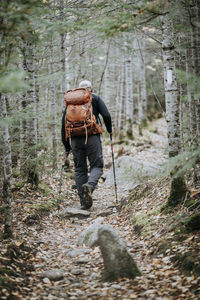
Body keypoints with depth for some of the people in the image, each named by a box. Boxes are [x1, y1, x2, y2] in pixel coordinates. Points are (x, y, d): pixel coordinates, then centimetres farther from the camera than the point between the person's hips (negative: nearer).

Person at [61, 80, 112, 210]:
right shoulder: (95, 98, 9)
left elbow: (64, 123, 12)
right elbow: (106, 115, -4)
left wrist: (66, 145, 16)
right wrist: (109, 130, 15)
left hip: (75, 139, 3)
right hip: (92, 137, -3)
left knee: (80, 169, 9)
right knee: (97, 165, 4)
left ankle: (84, 202, 5)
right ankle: (90, 185, -27)